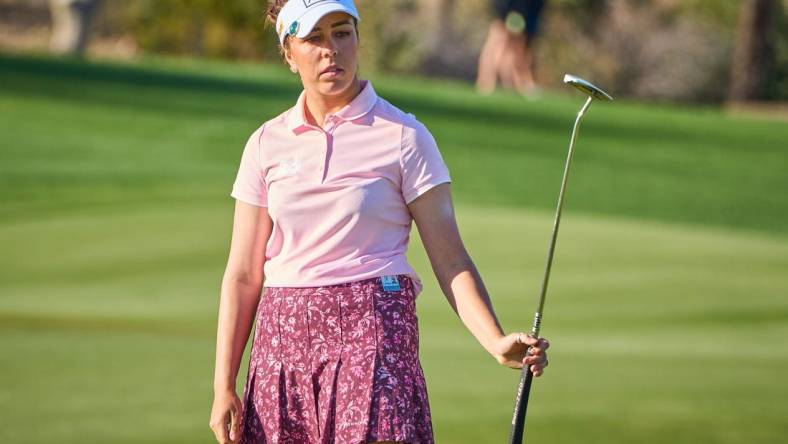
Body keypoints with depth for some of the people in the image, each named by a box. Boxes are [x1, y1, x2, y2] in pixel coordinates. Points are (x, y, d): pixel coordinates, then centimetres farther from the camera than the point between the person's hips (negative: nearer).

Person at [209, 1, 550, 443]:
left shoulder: (403, 136, 0)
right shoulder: (266, 144, 9)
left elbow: (450, 260, -3)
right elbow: (243, 274, 10)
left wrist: (497, 343, -18)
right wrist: (224, 385, 5)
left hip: (374, 331, -3)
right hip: (283, 339, 3)